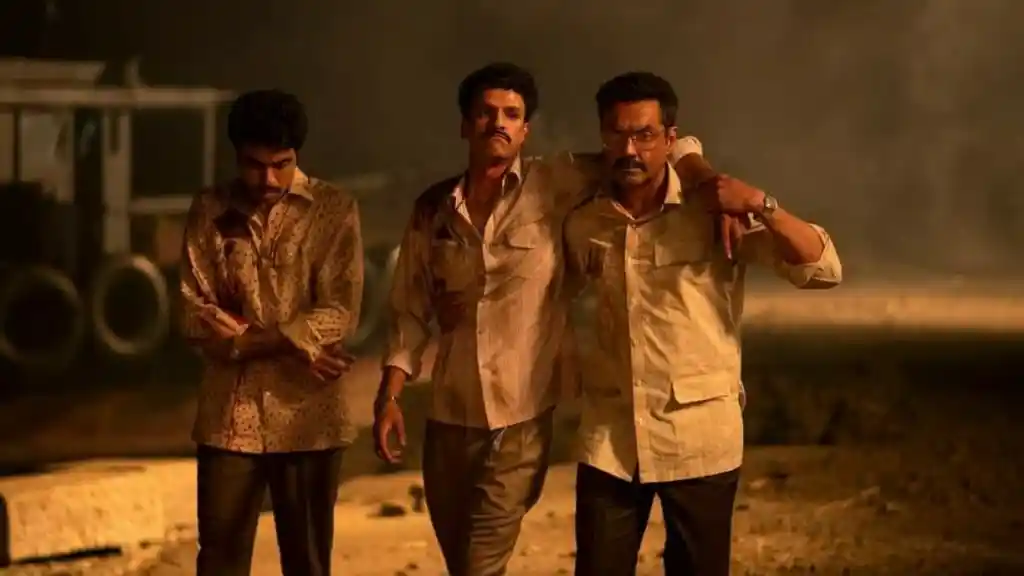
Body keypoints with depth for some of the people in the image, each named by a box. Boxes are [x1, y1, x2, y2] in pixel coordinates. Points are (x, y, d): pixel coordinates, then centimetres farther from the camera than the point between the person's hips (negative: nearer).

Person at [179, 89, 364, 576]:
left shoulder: (334, 210, -1)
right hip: (229, 416, 1)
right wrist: (291, 345, -12)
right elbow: (196, 318, -1)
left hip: (308, 416, -1)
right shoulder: (209, 212, 4)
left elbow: (339, 314, -9)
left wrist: (245, 338, -14)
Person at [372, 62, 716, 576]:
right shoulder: (432, 209, 4)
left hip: (522, 418, -4)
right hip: (448, 417, 4)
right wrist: (389, 397, -1)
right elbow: (410, 310, 7)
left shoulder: (554, 185, -5)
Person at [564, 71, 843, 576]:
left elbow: (823, 269, -11)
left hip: (700, 439, -2)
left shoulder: (715, 212, -7)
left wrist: (760, 204, -21)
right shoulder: (582, 225, 2)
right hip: (609, 439, 2)